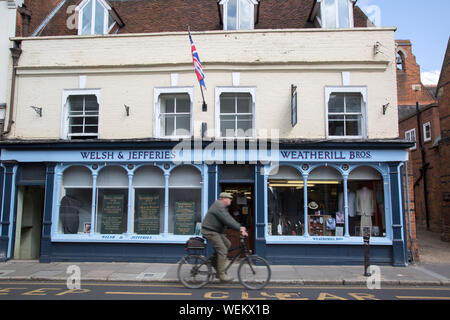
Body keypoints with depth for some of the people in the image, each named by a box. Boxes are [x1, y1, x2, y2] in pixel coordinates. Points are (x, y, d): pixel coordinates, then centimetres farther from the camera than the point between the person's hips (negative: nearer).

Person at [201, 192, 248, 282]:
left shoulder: (222, 207, 17)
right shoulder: (219, 206, -18)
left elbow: (229, 219, 14)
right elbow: (227, 220, -26)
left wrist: (240, 227, 3)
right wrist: (240, 229, -25)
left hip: (216, 231, 11)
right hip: (210, 231, -11)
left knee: (227, 244, 6)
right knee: (222, 250, -14)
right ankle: (221, 274, -9)